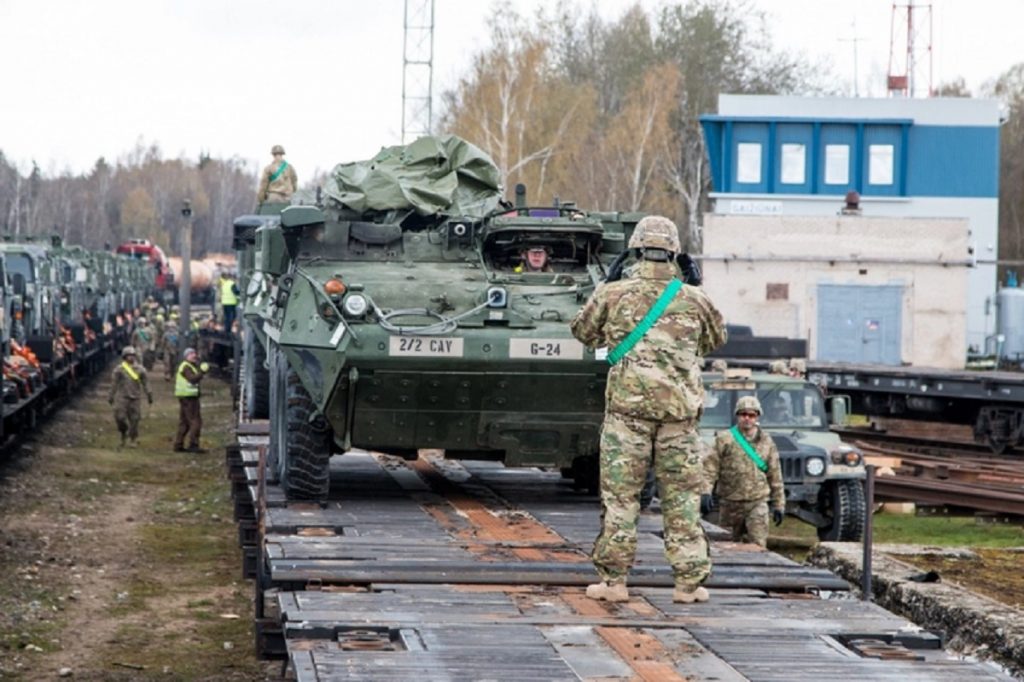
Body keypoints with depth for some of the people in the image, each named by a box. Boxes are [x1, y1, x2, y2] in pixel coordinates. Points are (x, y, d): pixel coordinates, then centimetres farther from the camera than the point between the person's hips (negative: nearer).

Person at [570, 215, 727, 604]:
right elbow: (717, 340, 22)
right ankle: (689, 581, 7)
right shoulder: (694, 300, 5)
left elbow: (583, 331, 16)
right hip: (679, 410, 2)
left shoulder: (613, 294, -1)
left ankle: (613, 579, 1)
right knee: (682, 495, 7)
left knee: (619, 494, 3)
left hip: (628, 405, -1)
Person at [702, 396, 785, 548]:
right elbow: (710, 467, -5)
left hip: (757, 503, 0)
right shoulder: (724, 440, 2)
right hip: (730, 503, 0)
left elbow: (775, 476, 13)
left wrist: (779, 505, 11)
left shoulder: (767, 443, 10)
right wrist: (705, 492, -19)